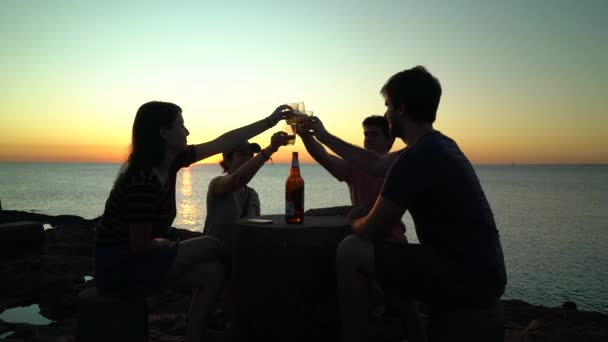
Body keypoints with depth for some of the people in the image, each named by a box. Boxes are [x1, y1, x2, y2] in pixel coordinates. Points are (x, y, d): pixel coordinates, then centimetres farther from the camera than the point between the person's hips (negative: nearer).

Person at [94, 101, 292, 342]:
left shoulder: (169, 162, 1)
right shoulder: (143, 180, -25)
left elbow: (222, 143, 5)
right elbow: (141, 245, -22)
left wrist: (270, 121, 8)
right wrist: (166, 245, 0)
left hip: (133, 258, 8)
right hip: (120, 267, -8)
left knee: (212, 271, -3)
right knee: (211, 247, -7)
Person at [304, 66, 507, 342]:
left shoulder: (415, 158, -20)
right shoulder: (438, 144, 11)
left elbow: (370, 231, -13)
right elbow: (375, 164, 24)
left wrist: (353, 221, 11)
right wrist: (324, 137, 31)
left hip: (465, 279, -10)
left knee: (351, 251, -9)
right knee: (390, 248, 28)